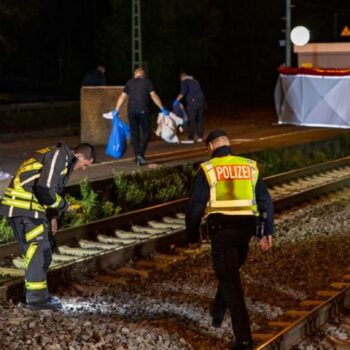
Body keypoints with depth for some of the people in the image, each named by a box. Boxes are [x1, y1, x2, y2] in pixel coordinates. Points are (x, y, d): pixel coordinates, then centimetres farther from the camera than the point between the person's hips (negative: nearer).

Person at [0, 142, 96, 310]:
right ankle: (37, 298, -2)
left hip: (29, 207, 10)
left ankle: (38, 292, 23)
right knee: (36, 252, -7)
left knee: (44, 252, 14)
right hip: (23, 207, -10)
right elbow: (45, 190, -22)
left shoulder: (64, 160, 19)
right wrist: (64, 205, -7)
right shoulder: (59, 156, -14)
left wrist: (52, 216, 18)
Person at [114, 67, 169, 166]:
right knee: (146, 132, 8)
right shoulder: (147, 81, 6)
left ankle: (137, 157, 7)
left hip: (131, 111, 2)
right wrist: (162, 109, 2)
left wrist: (116, 110, 17)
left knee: (134, 133, 8)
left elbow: (122, 97, 11)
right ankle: (141, 154, -9)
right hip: (143, 110, -2)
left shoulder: (129, 82, 13)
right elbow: (154, 96, -1)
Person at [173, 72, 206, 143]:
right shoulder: (195, 81, 25)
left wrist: (177, 100, -10)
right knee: (199, 119, 11)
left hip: (192, 102, -6)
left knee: (191, 120, -5)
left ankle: (191, 138, -7)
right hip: (201, 101, 6)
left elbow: (183, 91, -11)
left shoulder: (184, 81, 5)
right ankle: (200, 137, 12)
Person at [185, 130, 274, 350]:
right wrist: (267, 232, 10)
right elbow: (266, 202, 8)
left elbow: (195, 206, -3)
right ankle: (218, 313, 41)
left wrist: (192, 236, 8)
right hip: (246, 227, 4)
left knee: (230, 281, -2)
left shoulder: (207, 170, -1)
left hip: (221, 228, -4)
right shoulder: (250, 167, 11)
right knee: (231, 272, 29)